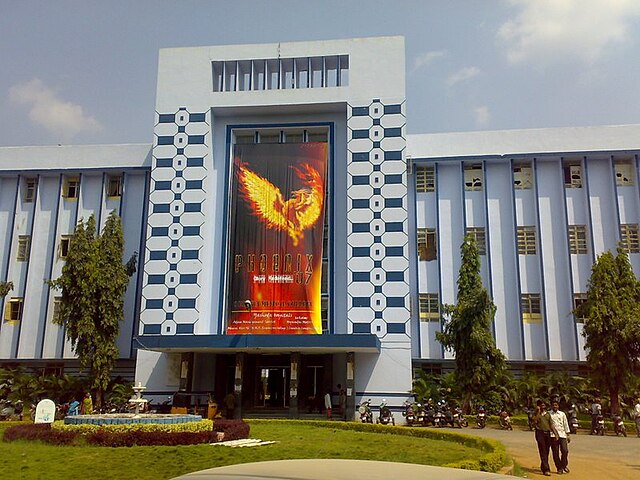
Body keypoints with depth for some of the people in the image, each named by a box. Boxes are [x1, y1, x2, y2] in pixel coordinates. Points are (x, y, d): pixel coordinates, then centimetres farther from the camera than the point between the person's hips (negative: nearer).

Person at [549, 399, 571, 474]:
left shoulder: (562, 414, 12)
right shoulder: (549, 414, 4)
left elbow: (566, 424, 14)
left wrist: (568, 435, 9)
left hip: (562, 434, 1)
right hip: (553, 435, -1)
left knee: (565, 451, -8)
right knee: (555, 453, 0)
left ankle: (564, 465, 15)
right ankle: (559, 468, 12)